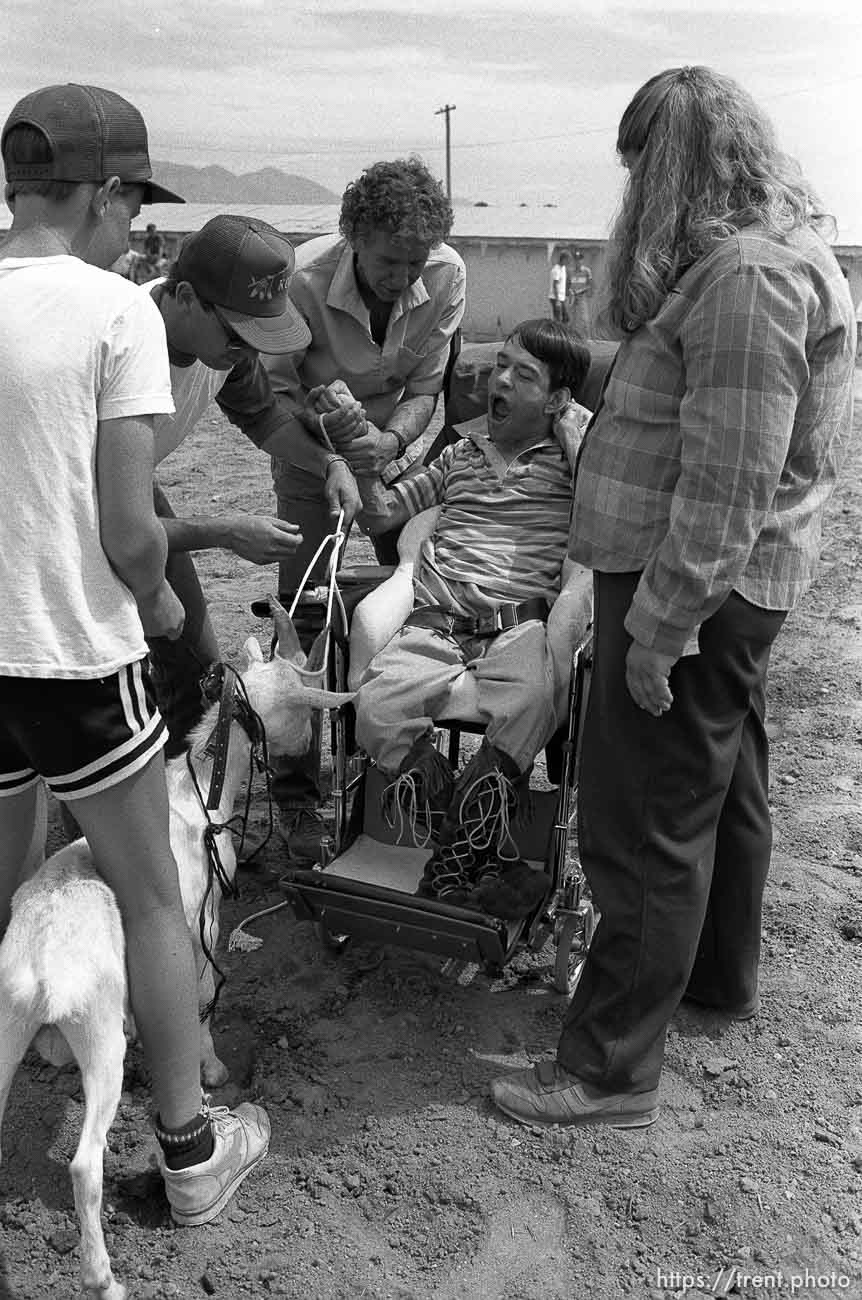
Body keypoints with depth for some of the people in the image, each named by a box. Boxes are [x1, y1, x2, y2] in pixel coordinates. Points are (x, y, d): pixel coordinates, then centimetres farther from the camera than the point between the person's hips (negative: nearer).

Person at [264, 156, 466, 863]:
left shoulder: (446, 276, -19)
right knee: (303, 617, -5)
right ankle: (296, 794, 7)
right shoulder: (302, 280, -28)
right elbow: (273, 393, -18)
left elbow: (426, 388, -10)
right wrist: (336, 454, -31)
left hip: (398, 442, 3)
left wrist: (390, 440, -29)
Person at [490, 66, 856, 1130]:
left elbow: (727, 482, -26)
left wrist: (663, 622, -24)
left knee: (648, 830, -1)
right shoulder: (774, 249, 13)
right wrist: (597, 376, 18)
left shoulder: (745, 274, -21)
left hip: (692, 587, -11)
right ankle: (719, 976, 43)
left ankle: (611, 1068, 14)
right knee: (724, 788, 22)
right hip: (732, 586, 11)